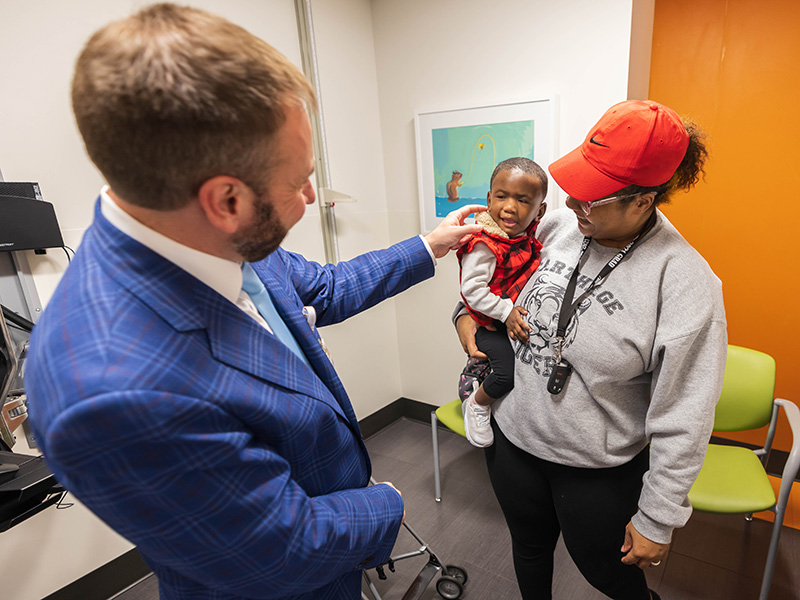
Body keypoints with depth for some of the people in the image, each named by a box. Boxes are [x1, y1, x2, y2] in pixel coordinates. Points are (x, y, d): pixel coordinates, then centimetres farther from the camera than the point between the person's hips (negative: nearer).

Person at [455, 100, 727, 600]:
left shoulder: (686, 282, -22)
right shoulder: (559, 226, -8)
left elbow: (682, 421, -18)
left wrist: (658, 519, -11)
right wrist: (467, 312, -5)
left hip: (599, 469, -4)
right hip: (513, 437, 5)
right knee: (530, 550, 28)